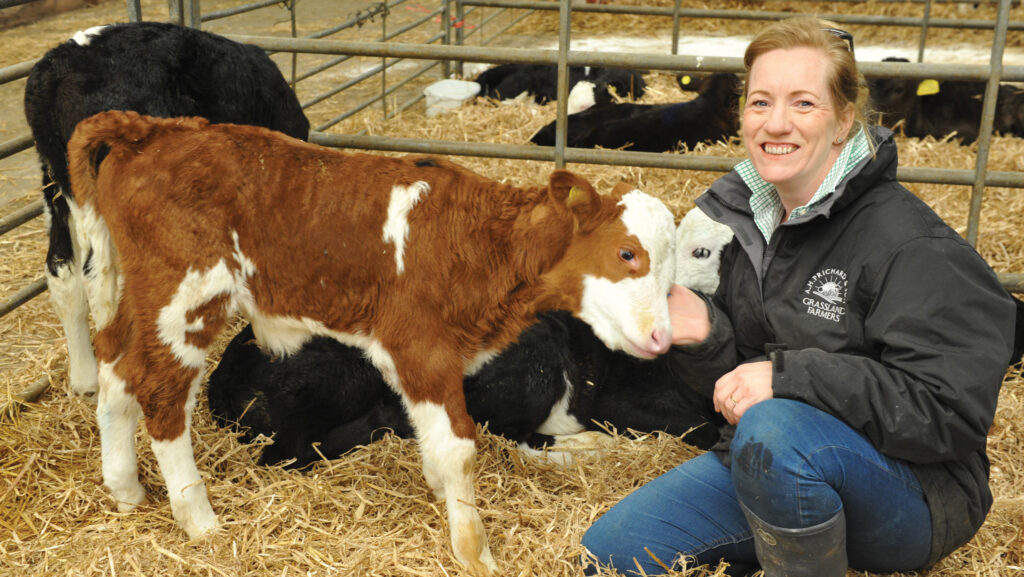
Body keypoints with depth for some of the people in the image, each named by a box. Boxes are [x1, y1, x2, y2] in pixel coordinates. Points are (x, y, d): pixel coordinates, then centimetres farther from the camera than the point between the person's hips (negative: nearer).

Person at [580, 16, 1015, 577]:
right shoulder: (743, 214, 3)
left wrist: (791, 375, -31)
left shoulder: (908, 245, -20)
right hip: (762, 462, 7)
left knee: (774, 428, -39)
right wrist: (703, 332, -13)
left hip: (912, 496, -7)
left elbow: (952, 413, -25)